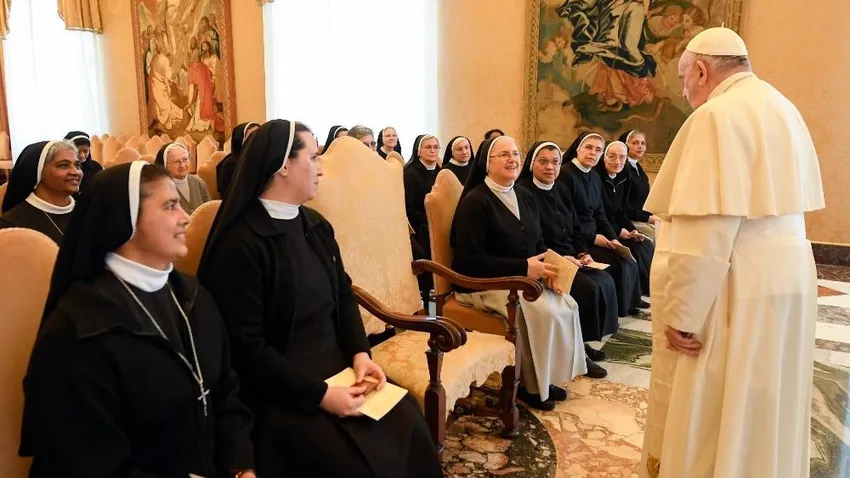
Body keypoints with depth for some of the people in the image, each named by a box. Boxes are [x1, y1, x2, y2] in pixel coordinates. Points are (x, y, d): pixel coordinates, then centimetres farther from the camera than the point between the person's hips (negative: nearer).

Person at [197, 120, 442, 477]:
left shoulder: (317, 225, 8)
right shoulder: (240, 243, -16)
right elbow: (246, 347, -17)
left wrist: (360, 352, -4)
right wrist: (319, 394, -20)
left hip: (336, 367, 7)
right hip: (280, 391, -6)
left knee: (411, 428, -10)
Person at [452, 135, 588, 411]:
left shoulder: (525, 197, 10)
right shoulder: (474, 201, -15)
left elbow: (538, 244, 15)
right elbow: (470, 260, -22)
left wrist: (546, 266, -10)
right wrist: (523, 267, -24)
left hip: (522, 278, 8)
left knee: (567, 305, -13)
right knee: (542, 312, -26)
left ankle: (547, 376, 3)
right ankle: (531, 385, -4)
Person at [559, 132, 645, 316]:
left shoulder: (595, 177, 13)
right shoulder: (565, 174, -14)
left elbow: (599, 214, 15)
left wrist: (613, 238, -1)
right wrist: (592, 238, -16)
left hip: (594, 238, 9)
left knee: (629, 262, -3)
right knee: (617, 265, -17)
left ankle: (627, 304, 12)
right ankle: (615, 310, 2)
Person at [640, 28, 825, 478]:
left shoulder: (719, 115, -17)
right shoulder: (782, 109, 13)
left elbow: (708, 229, -24)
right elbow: (772, 205, 15)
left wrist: (682, 314, -19)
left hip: (733, 290, -9)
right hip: (784, 276, 10)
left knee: (705, 418, 5)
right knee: (758, 409, 21)